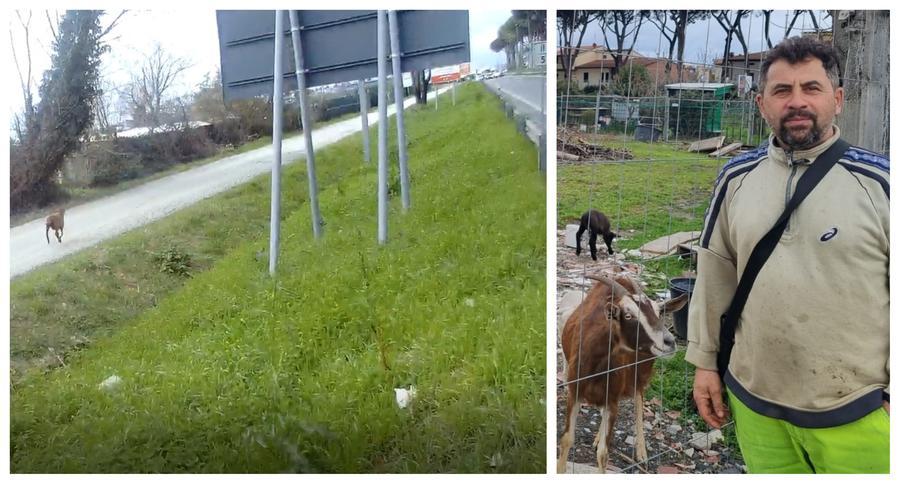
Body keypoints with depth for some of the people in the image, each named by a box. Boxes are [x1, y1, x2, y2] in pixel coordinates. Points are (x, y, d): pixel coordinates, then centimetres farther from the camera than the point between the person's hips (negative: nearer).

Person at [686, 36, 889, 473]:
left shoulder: (879, 181, -8)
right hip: (753, 399, 3)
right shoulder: (736, 178, 1)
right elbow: (714, 276, 7)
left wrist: (895, 389, -5)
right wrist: (704, 362, 9)